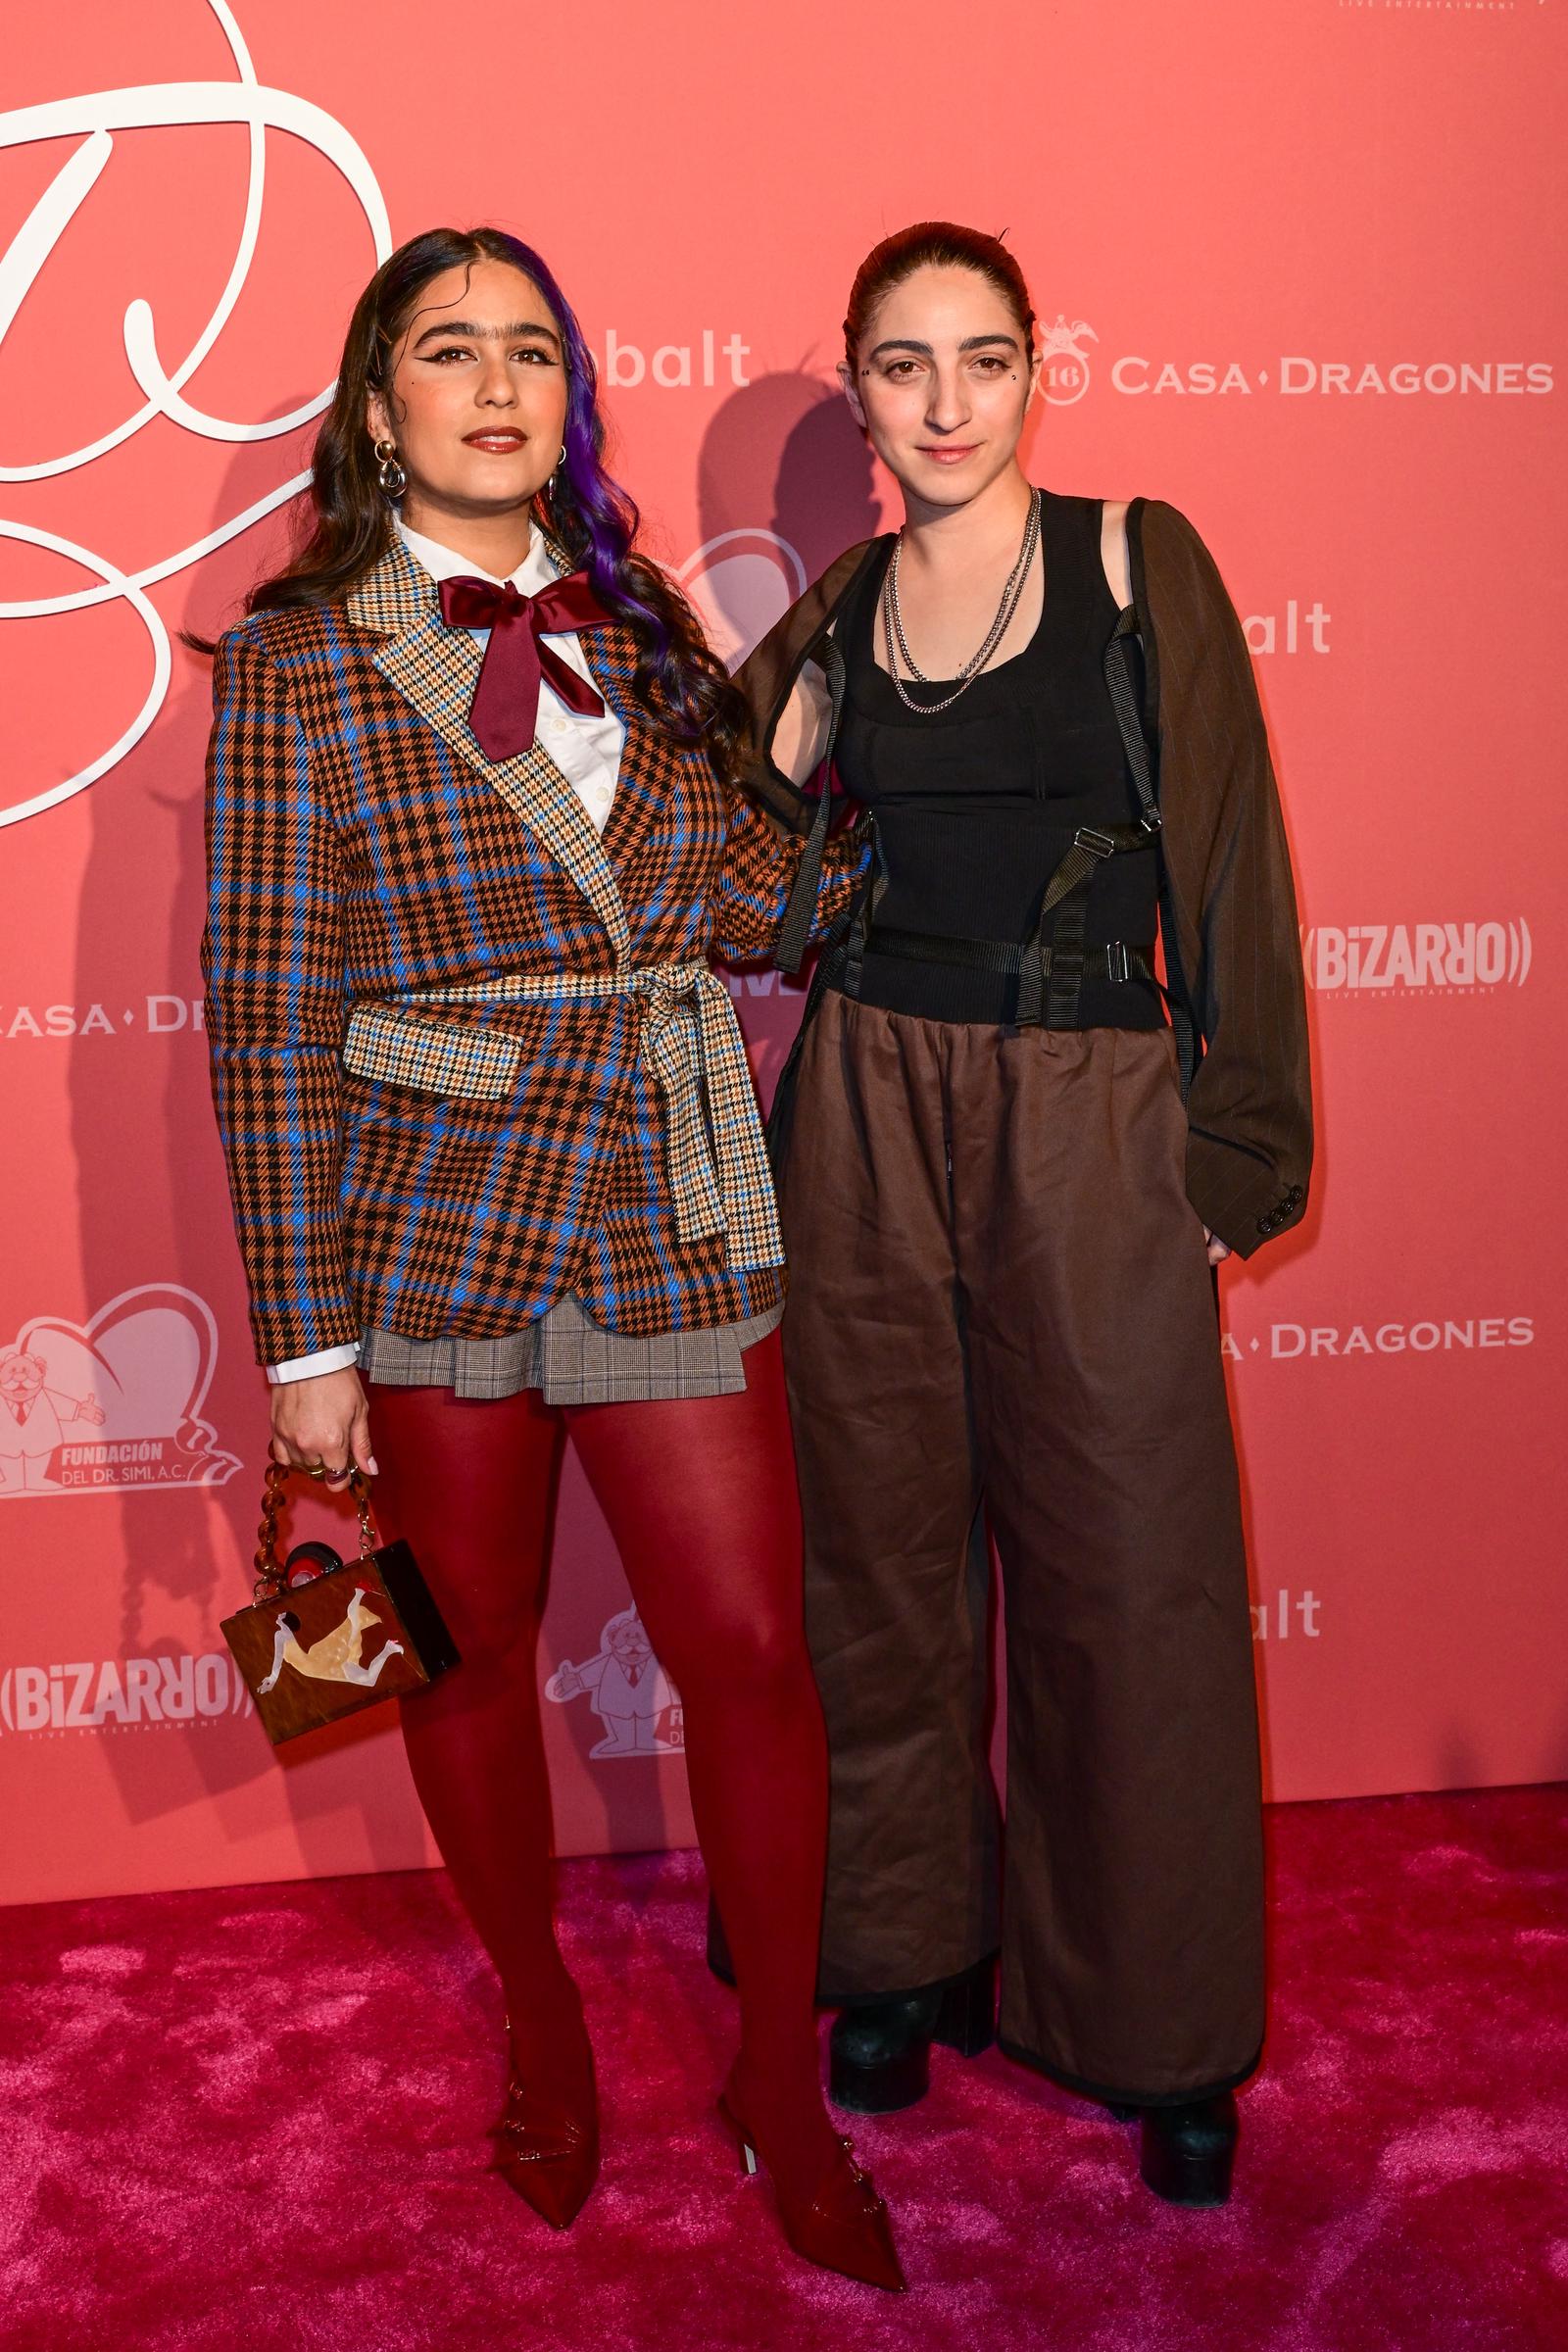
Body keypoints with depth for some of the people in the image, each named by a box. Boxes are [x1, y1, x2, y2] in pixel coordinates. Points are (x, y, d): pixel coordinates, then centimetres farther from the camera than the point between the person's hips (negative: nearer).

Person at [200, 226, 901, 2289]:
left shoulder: (645, 632, 8)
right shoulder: (303, 666, -3)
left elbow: (750, 895, 13)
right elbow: (268, 1016, -5)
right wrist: (305, 1331, -7)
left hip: (672, 1226, 3)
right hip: (431, 1227, -2)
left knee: (751, 1650, 3)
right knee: (475, 1653, 12)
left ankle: (782, 2079, 24)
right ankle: (541, 2022, 38)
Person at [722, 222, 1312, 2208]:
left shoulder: (1135, 562, -1)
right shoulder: (835, 615, 9)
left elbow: (1228, 862, -3)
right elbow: (766, 900, 13)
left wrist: (1235, 1149, -6)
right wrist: (771, 714, -1)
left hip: (1093, 1121, -3)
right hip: (869, 1117, 3)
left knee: (1130, 1561, 2)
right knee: (886, 1538, 10)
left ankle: (1163, 2034, 21)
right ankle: (911, 1951, 30)